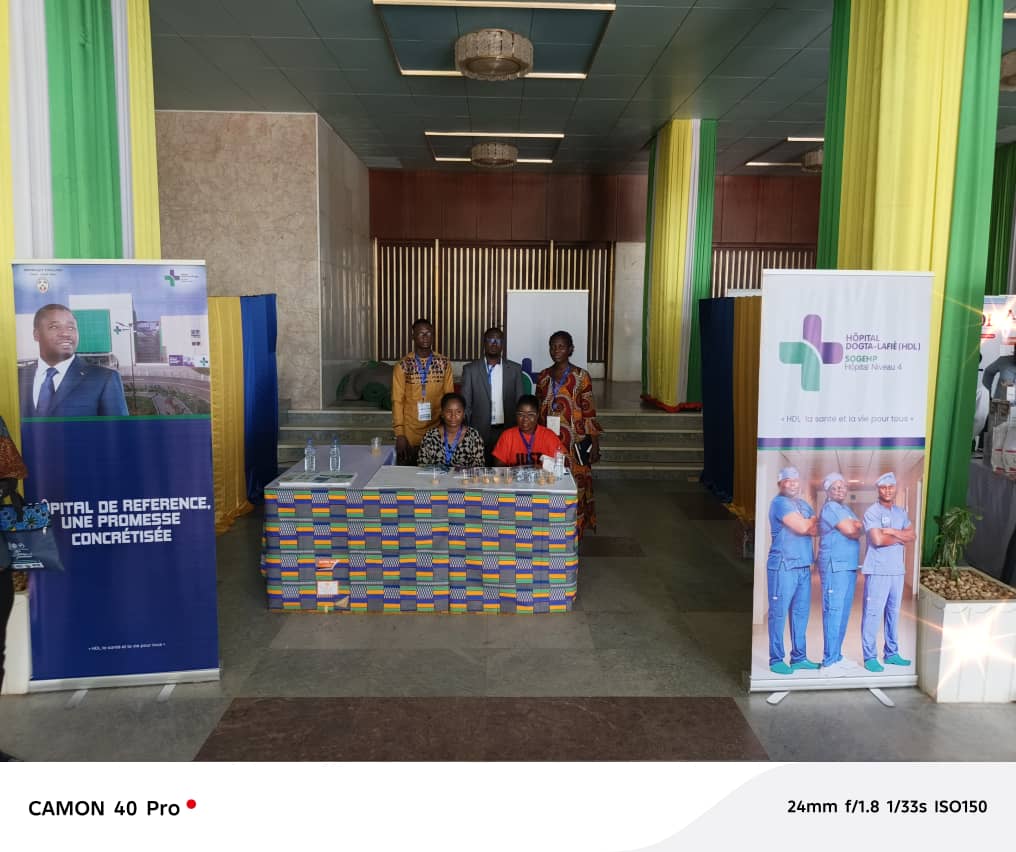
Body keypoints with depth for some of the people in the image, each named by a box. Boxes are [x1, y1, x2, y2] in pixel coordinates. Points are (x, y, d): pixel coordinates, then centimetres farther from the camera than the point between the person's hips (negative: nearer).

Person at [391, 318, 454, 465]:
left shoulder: (444, 363, 3)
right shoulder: (402, 366, -2)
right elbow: (397, 401, -3)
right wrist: (399, 433, -9)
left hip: (437, 431, 1)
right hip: (410, 434, -1)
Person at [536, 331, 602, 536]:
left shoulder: (581, 376, -3)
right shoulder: (543, 376, 9)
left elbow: (589, 412, -4)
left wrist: (594, 445, -7)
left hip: (573, 442, -4)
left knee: (573, 485, -1)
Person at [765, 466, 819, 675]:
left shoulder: (803, 504, 18)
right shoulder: (779, 503, -8)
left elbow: (817, 529, 9)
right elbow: (803, 528, -16)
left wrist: (805, 524, -9)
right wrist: (812, 521, 3)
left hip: (803, 565, 8)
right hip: (783, 565, -8)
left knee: (801, 612, 9)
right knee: (779, 613, -4)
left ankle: (799, 657, 17)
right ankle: (776, 660, 1)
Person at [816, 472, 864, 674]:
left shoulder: (846, 509, 21)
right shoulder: (831, 508, -9)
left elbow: (860, 530, 12)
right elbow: (850, 531, -18)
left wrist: (854, 527, -8)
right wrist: (854, 527, 2)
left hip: (849, 567, 9)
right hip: (835, 566, -9)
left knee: (843, 614, 12)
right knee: (834, 613, -8)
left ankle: (837, 657, 20)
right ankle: (829, 662, -5)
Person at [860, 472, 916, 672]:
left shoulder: (901, 512, 13)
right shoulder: (872, 512, -8)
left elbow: (912, 535, 5)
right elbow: (878, 540, -19)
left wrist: (891, 531, -11)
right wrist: (901, 538, -4)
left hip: (897, 570, 7)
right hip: (878, 571, -7)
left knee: (893, 613, 13)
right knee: (873, 614, -4)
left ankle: (891, 653, 23)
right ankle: (870, 657, 1)